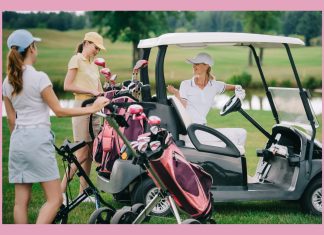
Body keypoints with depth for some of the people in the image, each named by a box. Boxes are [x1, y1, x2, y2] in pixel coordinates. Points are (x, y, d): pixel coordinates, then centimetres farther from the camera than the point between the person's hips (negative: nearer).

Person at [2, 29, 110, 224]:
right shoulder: (39, 77, -11)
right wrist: (91, 109, -3)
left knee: (21, 201, 8)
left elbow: (11, 119, 13)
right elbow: (59, 111, -8)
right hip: (38, 139, -7)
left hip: (17, 141, 7)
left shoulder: (7, 81, 8)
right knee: (55, 198, -2)